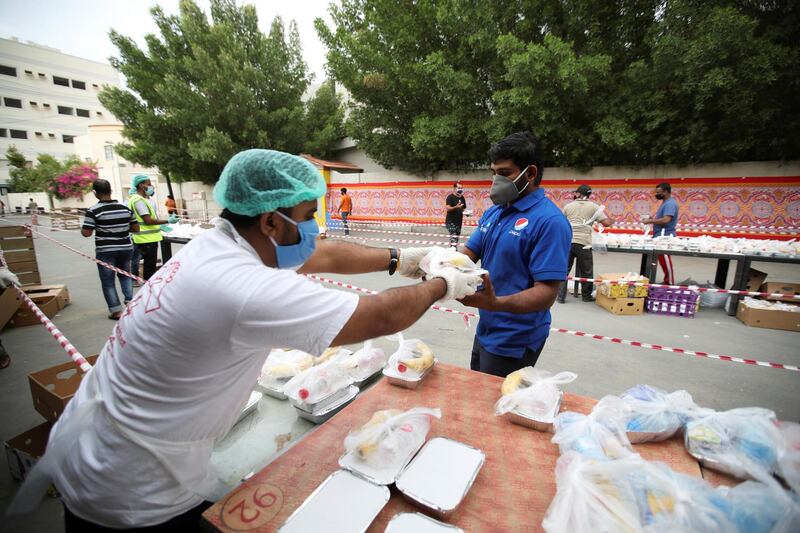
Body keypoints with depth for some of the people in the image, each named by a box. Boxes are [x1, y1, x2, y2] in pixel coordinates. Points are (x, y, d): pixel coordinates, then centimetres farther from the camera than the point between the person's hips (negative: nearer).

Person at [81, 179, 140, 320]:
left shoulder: (93, 210, -10)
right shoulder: (125, 208, 1)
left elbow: (86, 233, -11)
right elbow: (136, 228, 4)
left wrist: (81, 230, 10)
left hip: (105, 250, -4)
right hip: (126, 248, 4)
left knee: (108, 281, 7)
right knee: (124, 274, 23)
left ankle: (116, 310, 8)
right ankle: (130, 300, 13)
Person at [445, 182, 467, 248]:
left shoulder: (462, 197, 11)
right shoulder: (450, 197, -10)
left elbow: (463, 208, 20)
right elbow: (448, 208, -20)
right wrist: (456, 207, -35)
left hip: (459, 221, 7)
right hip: (450, 221, -7)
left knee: (457, 237, 13)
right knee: (453, 236, -17)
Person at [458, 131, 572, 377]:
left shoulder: (549, 220, -21)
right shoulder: (493, 212, 4)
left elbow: (546, 293, -26)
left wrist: (495, 303, -43)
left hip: (515, 343, -8)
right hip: (485, 330, 8)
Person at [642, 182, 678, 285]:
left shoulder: (670, 203, -14)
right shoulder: (665, 203, 18)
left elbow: (666, 219, -25)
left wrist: (650, 221, -17)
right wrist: (651, 220, 8)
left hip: (665, 236, -10)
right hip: (661, 236, 10)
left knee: (665, 260, -6)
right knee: (663, 259, 15)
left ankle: (670, 283, 1)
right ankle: (667, 281, 24)